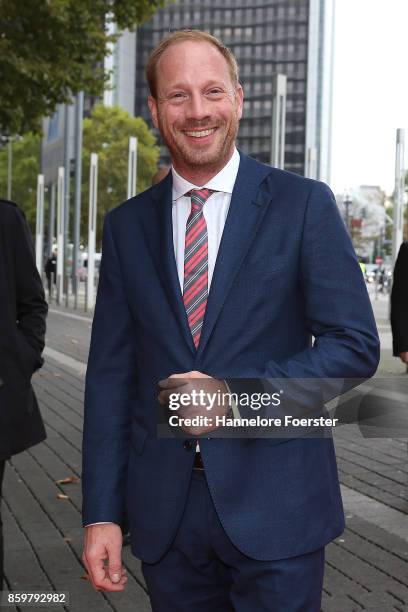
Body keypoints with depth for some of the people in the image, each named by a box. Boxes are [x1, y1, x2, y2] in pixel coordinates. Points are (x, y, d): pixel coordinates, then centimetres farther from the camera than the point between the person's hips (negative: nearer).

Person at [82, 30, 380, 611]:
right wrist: (101, 514, 0)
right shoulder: (127, 225, 6)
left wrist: (237, 393, -18)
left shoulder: (304, 204, -3)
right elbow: (110, 373, 5)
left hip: (275, 506, -2)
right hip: (164, 513, 3)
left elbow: (356, 345, -6)